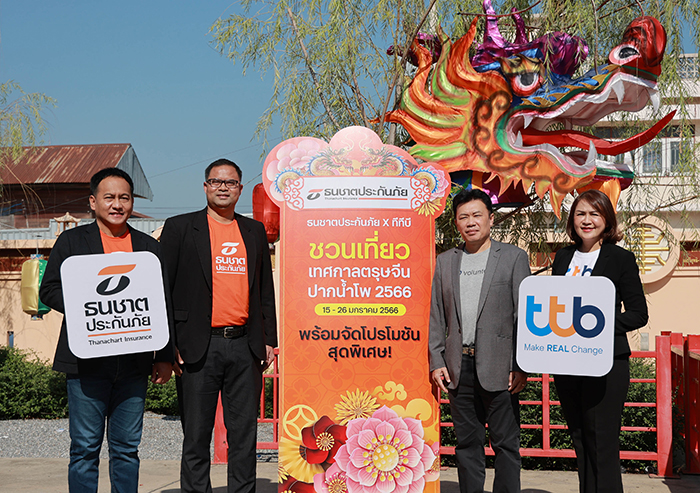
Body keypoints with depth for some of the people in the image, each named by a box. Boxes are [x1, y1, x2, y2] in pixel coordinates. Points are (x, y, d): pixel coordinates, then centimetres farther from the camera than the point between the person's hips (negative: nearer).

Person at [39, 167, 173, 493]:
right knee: (85, 447, 1)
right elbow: (49, 290, 3)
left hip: (134, 363, 2)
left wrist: (164, 357, 7)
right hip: (86, 361, -2)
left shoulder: (149, 246, 14)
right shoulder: (72, 240, 7)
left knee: (127, 447, 8)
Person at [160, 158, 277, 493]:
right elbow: (163, 287, 0)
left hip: (245, 346, 3)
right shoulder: (180, 228, 3)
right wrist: (168, 345, -6)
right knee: (196, 435, 4)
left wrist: (269, 339, 12)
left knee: (244, 433, 8)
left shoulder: (255, 231, 14)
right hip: (198, 347, -3)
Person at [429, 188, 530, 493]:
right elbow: (436, 317, 13)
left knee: (506, 443, 2)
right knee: (467, 442, 10)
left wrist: (522, 366, -9)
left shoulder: (513, 257, 2)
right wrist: (436, 362, 4)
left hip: (498, 365, -3)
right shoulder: (445, 262, 12)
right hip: (459, 366, 3)